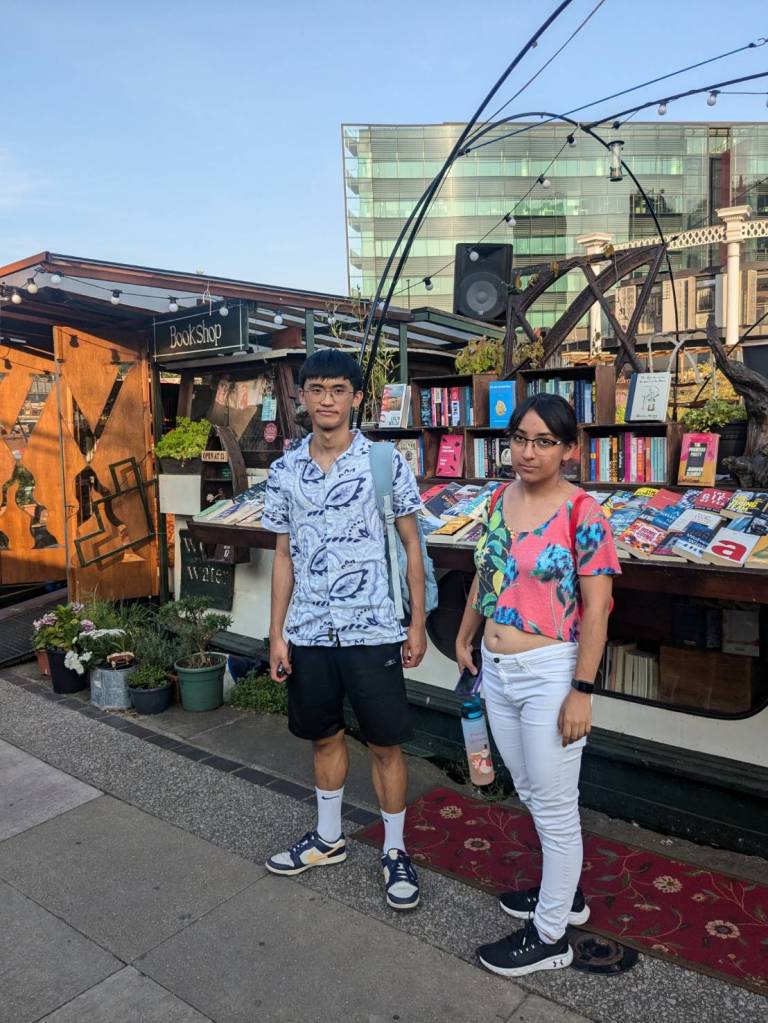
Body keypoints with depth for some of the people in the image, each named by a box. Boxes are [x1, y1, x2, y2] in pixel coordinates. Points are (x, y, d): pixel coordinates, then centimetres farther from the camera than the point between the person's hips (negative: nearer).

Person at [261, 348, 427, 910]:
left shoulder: (387, 463, -7)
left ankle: (395, 850, 29)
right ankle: (329, 837, 40)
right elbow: (284, 556, 8)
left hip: (373, 630, -3)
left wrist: (417, 623, -3)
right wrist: (277, 633, 5)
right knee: (324, 736, 19)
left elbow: (411, 545, -1)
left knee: (386, 744, 8)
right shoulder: (284, 471, 3)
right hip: (308, 632, 4)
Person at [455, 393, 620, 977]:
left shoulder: (582, 512, -15)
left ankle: (550, 935, 28)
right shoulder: (501, 498, 5)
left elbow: (597, 607, -15)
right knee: (531, 791, 21)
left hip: (549, 674, -7)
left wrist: (582, 691, -16)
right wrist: (464, 637, 18)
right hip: (496, 670, 7)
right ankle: (565, 891, 44)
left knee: (553, 805, 8)